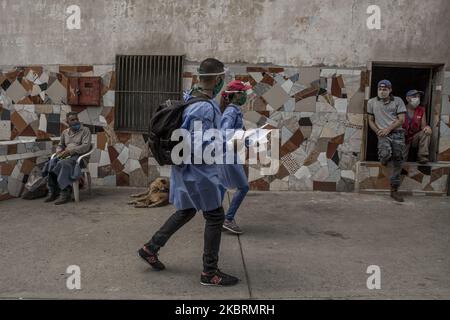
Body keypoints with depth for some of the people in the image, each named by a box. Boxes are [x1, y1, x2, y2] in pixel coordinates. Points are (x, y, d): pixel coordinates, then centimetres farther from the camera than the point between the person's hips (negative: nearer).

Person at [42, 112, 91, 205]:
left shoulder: (85, 130, 4)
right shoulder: (65, 132, 22)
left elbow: (86, 146, -9)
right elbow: (60, 145, 29)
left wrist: (70, 151, -18)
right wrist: (59, 151, 3)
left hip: (78, 156, -5)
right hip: (65, 156, 6)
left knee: (62, 164, -36)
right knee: (51, 163, -27)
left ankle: (65, 193, -34)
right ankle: (52, 192, -23)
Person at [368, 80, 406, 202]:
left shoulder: (398, 101, 8)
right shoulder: (372, 102, 10)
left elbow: (401, 119, 1)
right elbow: (371, 120, 13)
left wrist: (388, 129, -11)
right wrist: (378, 131, -3)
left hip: (397, 133, 1)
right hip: (383, 134, -1)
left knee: (398, 162, -3)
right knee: (386, 154, -29)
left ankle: (394, 190, 7)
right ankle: (384, 158, 12)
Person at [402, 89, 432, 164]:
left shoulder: (421, 110, 0)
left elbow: (423, 126, -3)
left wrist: (427, 127, -27)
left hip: (415, 138, 4)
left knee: (426, 132, -28)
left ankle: (422, 157, -22)